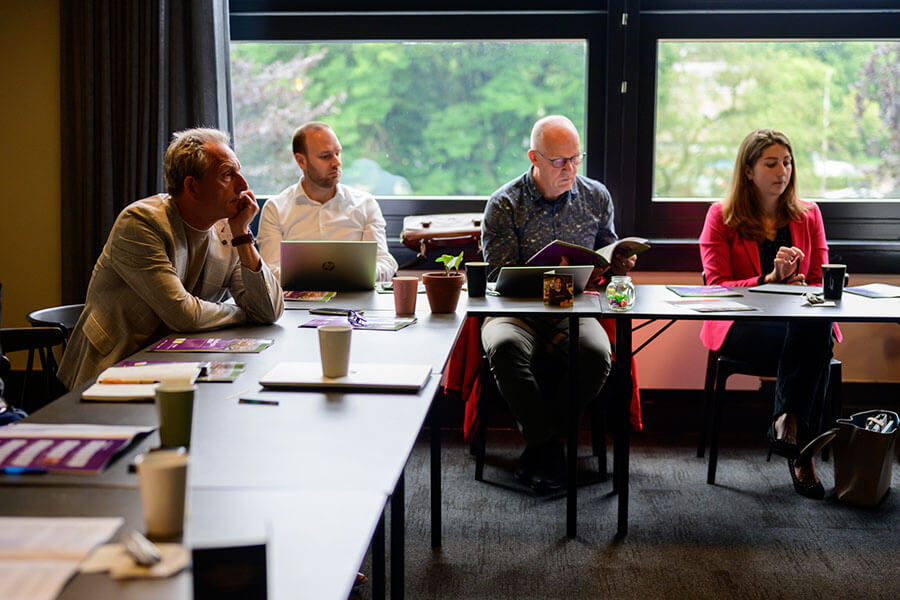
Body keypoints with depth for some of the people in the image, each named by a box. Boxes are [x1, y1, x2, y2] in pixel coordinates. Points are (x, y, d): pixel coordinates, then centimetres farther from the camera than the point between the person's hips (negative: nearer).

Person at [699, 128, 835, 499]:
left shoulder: (808, 215, 16)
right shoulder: (722, 217, 7)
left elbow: (820, 283, 14)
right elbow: (716, 287, -2)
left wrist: (800, 287, -12)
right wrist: (770, 279, -18)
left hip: (802, 320, 3)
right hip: (740, 327, -3)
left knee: (818, 330, -36)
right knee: (807, 334, -35)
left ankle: (788, 426, -33)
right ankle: (799, 448, -34)